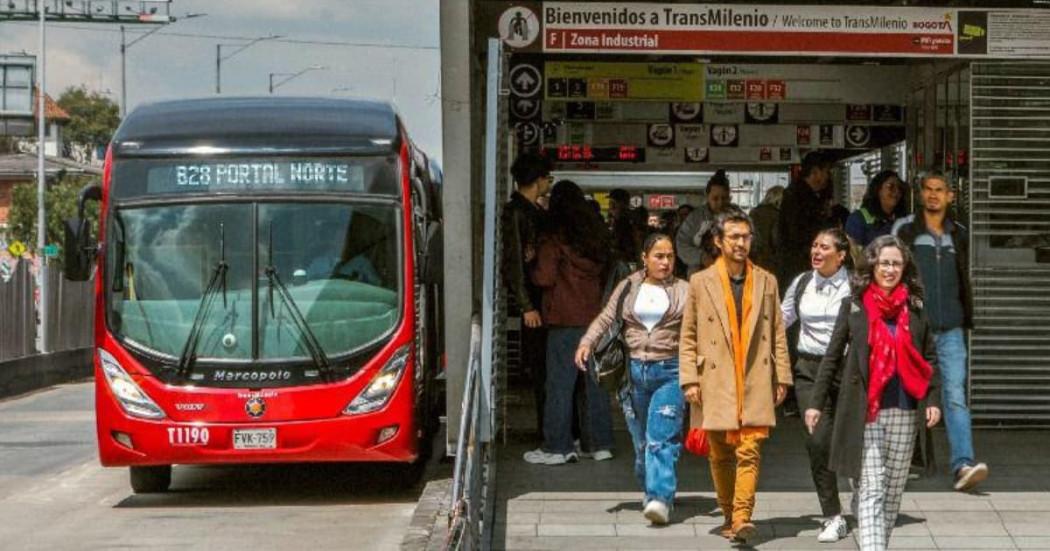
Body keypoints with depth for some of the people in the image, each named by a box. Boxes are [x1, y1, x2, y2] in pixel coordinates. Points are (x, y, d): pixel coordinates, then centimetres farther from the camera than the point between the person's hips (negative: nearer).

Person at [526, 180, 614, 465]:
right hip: (595, 316, 6)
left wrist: (533, 267, 6)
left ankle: (558, 447, -1)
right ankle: (600, 443, 15)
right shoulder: (597, 233, 10)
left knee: (560, 382, -2)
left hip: (566, 319, -6)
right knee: (595, 380, 11)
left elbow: (545, 277, -12)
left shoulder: (555, 238, -10)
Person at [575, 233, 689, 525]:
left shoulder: (683, 291, 6)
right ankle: (650, 491, 24)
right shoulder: (628, 287, 11)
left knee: (661, 437, -16)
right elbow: (606, 318, 8)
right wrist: (587, 342, -9)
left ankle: (660, 499, -22)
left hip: (669, 371, -3)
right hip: (634, 370, 3)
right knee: (641, 440, 9)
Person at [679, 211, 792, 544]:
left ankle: (742, 518, -16)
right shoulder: (700, 283, 6)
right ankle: (728, 515, 18)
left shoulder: (766, 282, 11)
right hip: (715, 383, 0)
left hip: (755, 382, 0)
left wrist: (782, 377, 7)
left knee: (749, 451, -11)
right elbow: (688, 336, 5)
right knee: (720, 455, 6)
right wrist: (689, 379, -3)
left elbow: (778, 333, 12)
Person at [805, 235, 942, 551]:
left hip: (904, 410, 3)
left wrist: (933, 400, 1)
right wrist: (816, 402, 2)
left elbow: (929, 358, 12)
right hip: (865, 411, -3)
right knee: (871, 490, -9)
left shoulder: (914, 308, 8)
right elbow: (832, 356, 5)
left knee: (894, 490, 8)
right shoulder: (854, 306, 3)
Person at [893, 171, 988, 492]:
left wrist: (966, 319, 17)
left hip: (950, 329, 2)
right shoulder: (905, 230, 1)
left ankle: (963, 465, -19)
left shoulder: (958, 235, 12)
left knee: (955, 396, -9)